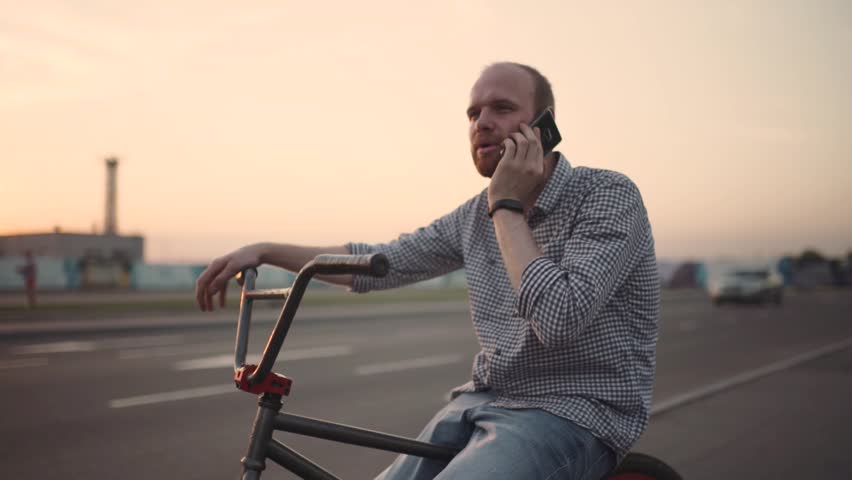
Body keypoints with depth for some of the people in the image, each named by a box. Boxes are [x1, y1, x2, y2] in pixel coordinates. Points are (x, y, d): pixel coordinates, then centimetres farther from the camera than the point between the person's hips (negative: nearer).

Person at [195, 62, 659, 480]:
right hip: (480, 403, 6)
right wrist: (264, 250, 8)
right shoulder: (478, 215, 7)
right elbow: (380, 262, 13)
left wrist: (507, 207, -18)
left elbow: (560, 318, -26)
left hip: (570, 414, -6)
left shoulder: (608, 195, -12)